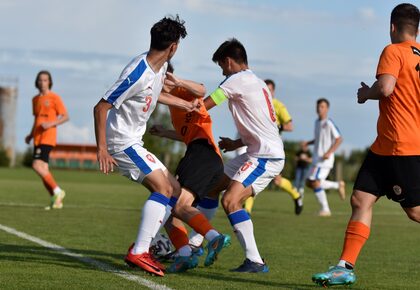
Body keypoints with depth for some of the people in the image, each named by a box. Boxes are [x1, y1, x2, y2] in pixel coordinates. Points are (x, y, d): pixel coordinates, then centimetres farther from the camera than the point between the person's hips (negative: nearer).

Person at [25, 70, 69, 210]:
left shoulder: (54, 98, -4)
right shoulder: (35, 99, 17)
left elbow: (65, 116, -6)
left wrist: (51, 124, -19)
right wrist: (31, 135, 15)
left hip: (47, 138, -7)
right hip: (38, 138, 7)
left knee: (37, 166, -20)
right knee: (43, 169, 3)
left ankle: (57, 191, -10)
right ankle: (56, 200, 8)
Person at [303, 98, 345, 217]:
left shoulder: (329, 123, -12)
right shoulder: (317, 122, 13)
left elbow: (339, 139, -13)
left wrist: (329, 152, -21)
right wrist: (308, 143, 9)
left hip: (325, 159, -9)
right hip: (316, 158, 9)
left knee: (316, 183, -15)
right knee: (310, 183, 7)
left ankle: (325, 209, -3)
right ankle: (338, 185, 20)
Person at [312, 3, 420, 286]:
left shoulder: (394, 52, -10)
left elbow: (385, 87, -25)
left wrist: (366, 93, -5)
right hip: (385, 146, 9)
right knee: (361, 199, 3)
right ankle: (346, 267, 0)